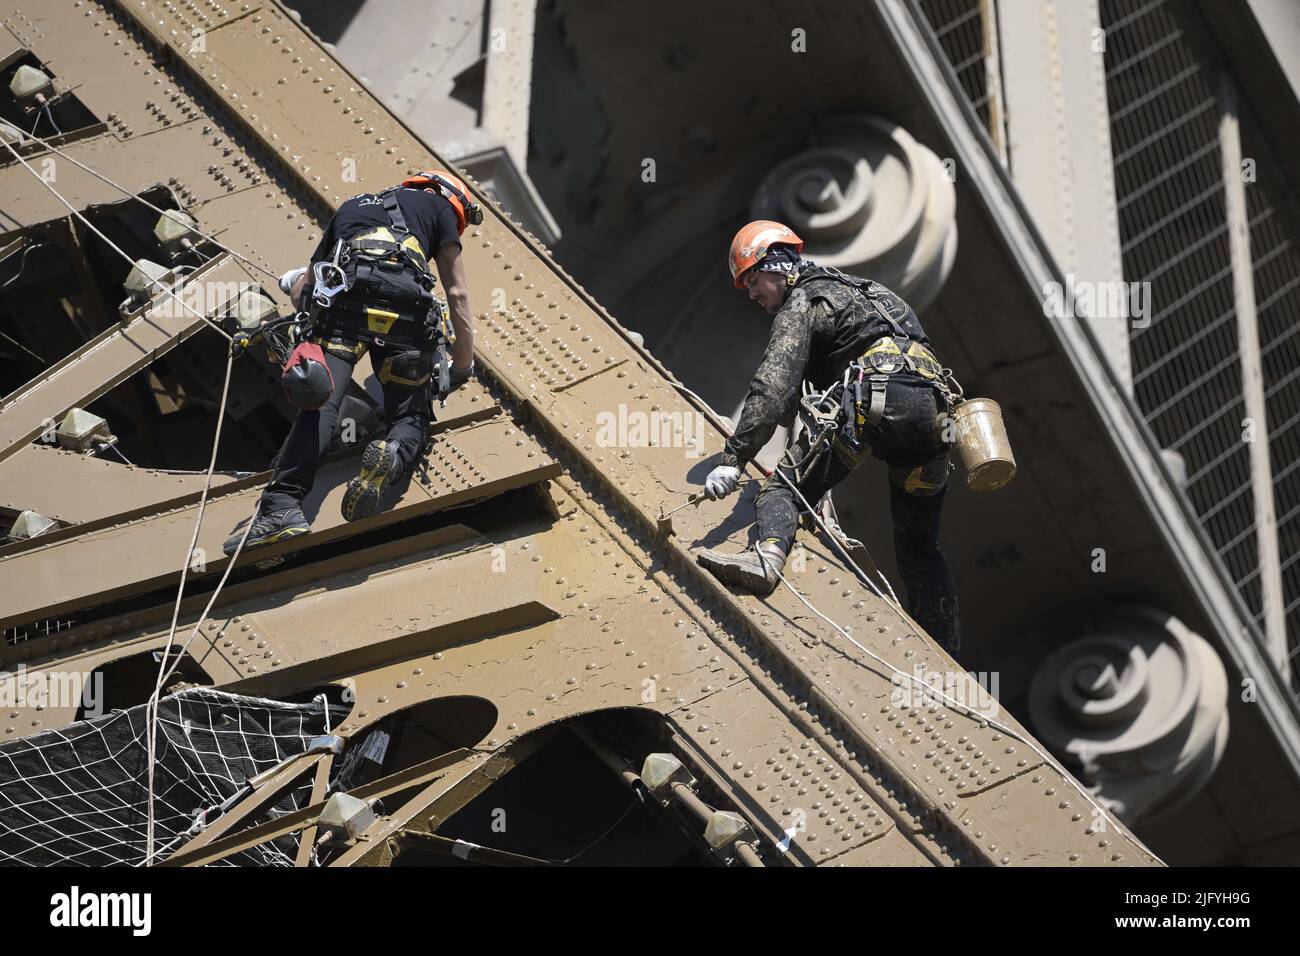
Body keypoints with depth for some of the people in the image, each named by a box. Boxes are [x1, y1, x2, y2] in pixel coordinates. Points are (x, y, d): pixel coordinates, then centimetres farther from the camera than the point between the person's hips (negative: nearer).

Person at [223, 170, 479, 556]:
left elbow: (301, 291, 39)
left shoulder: (351, 207, 38)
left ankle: (282, 504, -33)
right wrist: (463, 365, 33)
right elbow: (457, 295, 24)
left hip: (343, 297, 1)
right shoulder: (437, 206, 30)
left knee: (320, 403, -13)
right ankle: (393, 456, -28)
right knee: (411, 413, 7)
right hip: (405, 305, -1)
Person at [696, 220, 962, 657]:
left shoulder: (801, 302, 8)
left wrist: (733, 459, -14)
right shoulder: (856, 289, 35)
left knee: (784, 487, -7)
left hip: (877, 395, -8)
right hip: (932, 404, 8)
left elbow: (774, 386, -7)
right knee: (920, 547, 16)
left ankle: (768, 553, -37)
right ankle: (945, 657, 13)